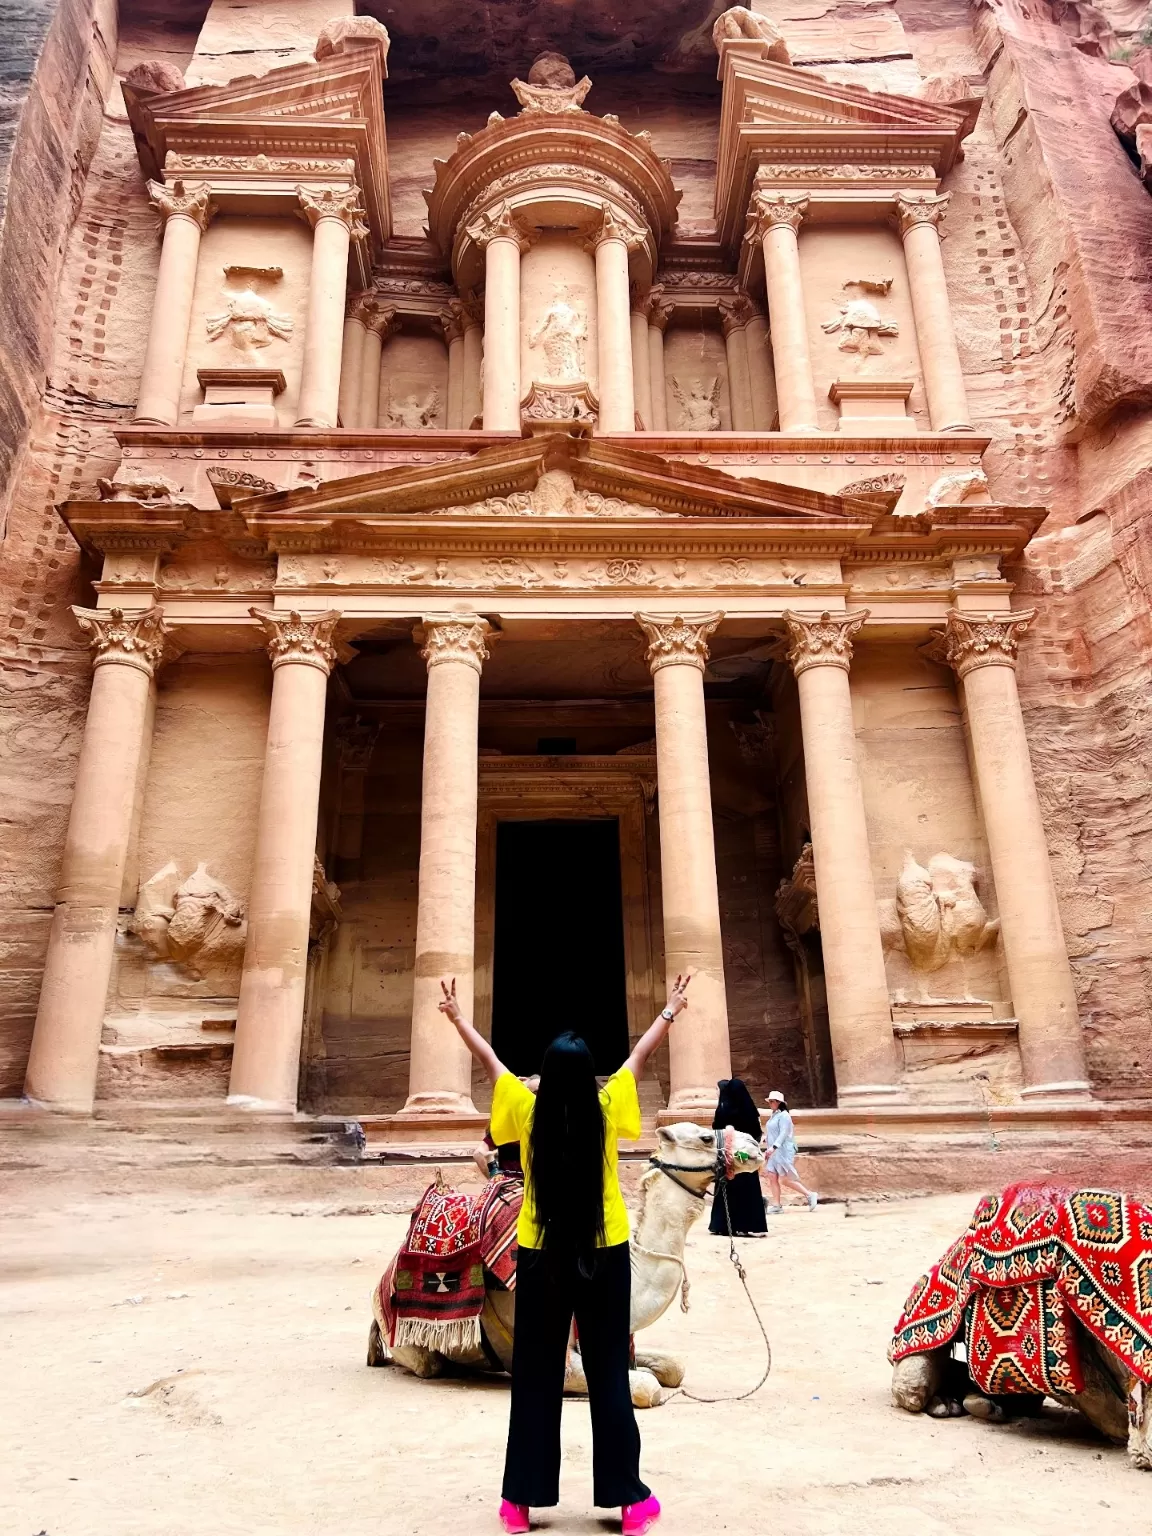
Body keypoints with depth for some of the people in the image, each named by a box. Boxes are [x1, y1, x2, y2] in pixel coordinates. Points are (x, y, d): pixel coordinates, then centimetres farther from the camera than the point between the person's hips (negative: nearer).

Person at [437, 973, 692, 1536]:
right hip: (604, 1256, 0)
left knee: (535, 1380, 12)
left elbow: (488, 1059, 1)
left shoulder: (527, 1111, -11)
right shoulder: (606, 1109, -11)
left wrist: (457, 1016, 13)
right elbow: (641, 1054, 2)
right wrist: (671, 1011, 15)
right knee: (609, 1377, 10)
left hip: (541, 1257, 0)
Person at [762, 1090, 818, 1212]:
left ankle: (809, 1195, 7)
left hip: (783, 1151, -9)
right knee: (772, 1177, 2)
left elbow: (783, 1133, -21)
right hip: (774, 1152, 9)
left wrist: (773, 1147, -29)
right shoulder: (773, 1115, 14)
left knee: (786, 1179, -5)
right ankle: (776, 1205, 6)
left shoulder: (784, 1115, -13)